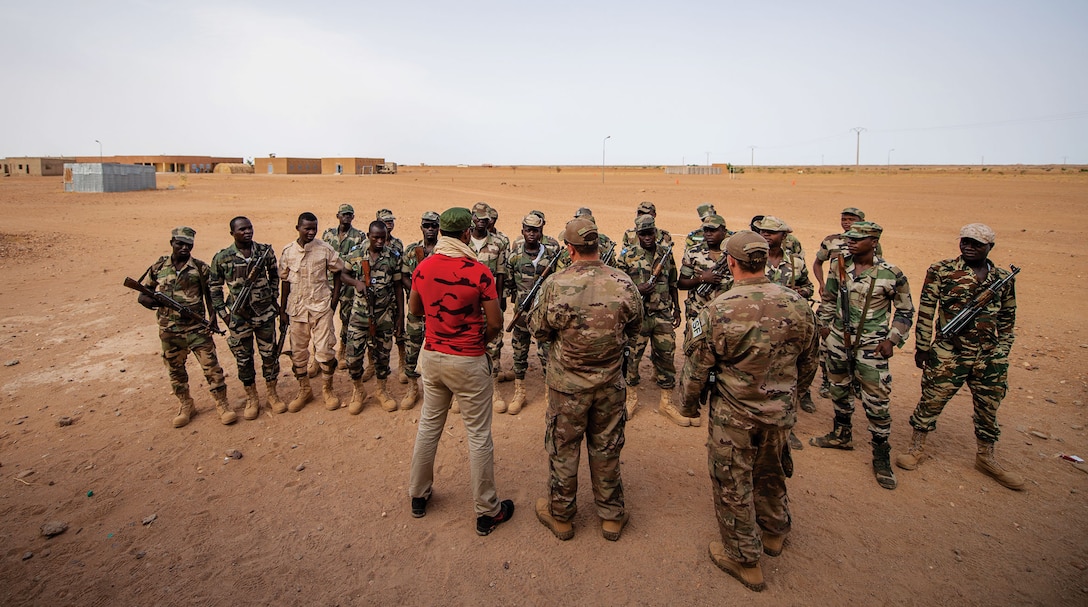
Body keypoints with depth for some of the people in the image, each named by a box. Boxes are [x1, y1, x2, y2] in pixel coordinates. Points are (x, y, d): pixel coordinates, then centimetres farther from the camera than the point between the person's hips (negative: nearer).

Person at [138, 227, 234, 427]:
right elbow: (142, 295, 8)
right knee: (175, 369, 13)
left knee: (211, 366, -4)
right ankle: (186, 405, 29)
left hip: (197, 328, -3)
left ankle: (222, 404, 7)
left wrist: (213, 319, -5)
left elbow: (209, 295, 2)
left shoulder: (200, 267, -3)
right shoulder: (158, 267, 3)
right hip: (168, 330, 3)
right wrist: (154, 301, -14)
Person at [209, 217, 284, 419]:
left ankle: (272, 394, 25)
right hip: (239, 316, -1)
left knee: (270, 354, 8)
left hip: (265, 313, 1)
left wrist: (273, 298, 6)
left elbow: (274, 276, 12)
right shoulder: (222, 258, -5)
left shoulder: (265, 251, -2)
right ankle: (252, 400, 24)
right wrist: (223, 313, -2)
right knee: (244, 358, 8)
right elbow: (214, 286, 3)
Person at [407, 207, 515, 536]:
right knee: (478, 435, 6)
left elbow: (414, 309, 12)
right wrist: (481, 339, 4)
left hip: (431, 356, 6)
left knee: (429, 426, 21)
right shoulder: (478, 272, -18)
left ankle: (419, 496, 36)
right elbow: (496, 323, -15)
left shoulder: (423, 267, -3)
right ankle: (487, 511, 19)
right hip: (468, 362, -5)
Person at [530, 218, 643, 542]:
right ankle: (612, 516, 34)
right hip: (610, 383, 2)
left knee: (563, 449, 16)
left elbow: (539, 330, -7)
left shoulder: (555, 285, -20)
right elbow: (634, 330, 3)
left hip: (567, 384, -2)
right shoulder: (624, 284, -12)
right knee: (606, 448, 18)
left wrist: (536, 305, 9)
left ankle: (560, 515, 33)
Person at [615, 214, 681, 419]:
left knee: (666, 357, 8)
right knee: (631, 357, 5)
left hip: (663, 316, 3)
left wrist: (676, 309, 13)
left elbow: (673, 284, 15)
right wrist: (638, 290, -17)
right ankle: (631, 397, 25)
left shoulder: (666, 253, 7)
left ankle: (666, 402, 21)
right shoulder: (627, 255, -3)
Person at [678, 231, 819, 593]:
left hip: (733, 416, -4)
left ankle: (744, 559, 30)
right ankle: (774, 531, 50)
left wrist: (688, 404, 4)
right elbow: (808, 364, 5)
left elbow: (696, 368, -14)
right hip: (780, 413, 5)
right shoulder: (797, 305, -9)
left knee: (733, 485, 14)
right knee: (771, 473, 28)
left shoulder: (718, 311, -22)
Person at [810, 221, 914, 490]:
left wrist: (892, 339, -8)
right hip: (838, 339, 4)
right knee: (840, 389, 17)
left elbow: (905, 311, 0)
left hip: (871, 346, -4)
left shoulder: (891, 274, -10)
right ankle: (841, 435, 37)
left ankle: (881, 455, 14)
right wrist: (824, 323, 6)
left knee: (876, 400, -2)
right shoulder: (838, 266, 1)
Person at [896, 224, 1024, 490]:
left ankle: (986, 458, 31)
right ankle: (917, 449, 17)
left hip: (988, 358, 4)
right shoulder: (941, 271, -5)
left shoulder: (1004, 278, 7)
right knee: (931, 401, 1)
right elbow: (925, 310, -5)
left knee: (989, 408, 14)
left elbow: (1007, 320, 16)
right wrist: (922, 347, -5)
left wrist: (1001, 353, 12)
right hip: (947, 355, -4)